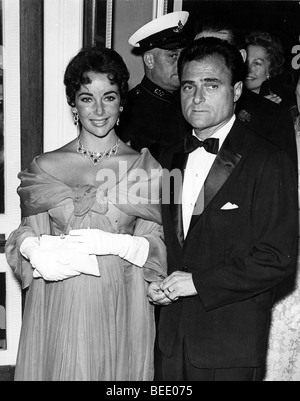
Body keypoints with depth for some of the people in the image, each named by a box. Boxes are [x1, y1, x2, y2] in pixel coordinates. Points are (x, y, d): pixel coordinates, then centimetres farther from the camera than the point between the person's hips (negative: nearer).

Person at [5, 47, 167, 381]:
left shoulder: (145, 167, 0)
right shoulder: (45, 166, 2)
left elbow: (157, 245, -1)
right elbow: (27, 233, 6)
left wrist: (116, 243, -19)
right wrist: (37, 251, -15)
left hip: (118, 306, 0)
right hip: (58, 307, 1)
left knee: (116, 369, 9)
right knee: (60, 369, 11)